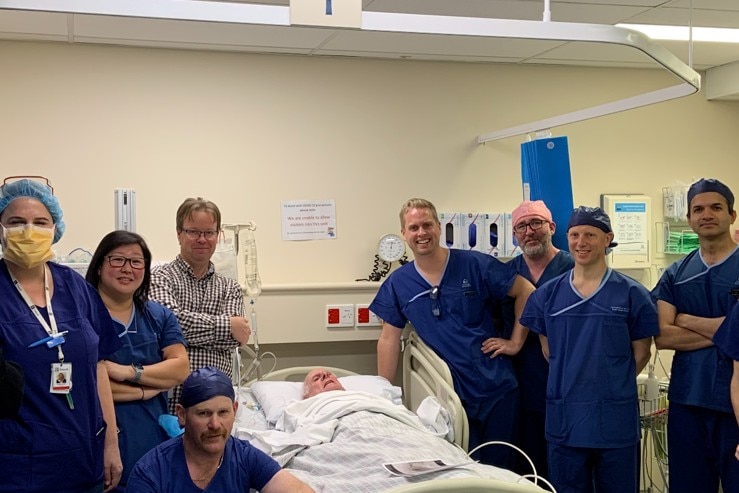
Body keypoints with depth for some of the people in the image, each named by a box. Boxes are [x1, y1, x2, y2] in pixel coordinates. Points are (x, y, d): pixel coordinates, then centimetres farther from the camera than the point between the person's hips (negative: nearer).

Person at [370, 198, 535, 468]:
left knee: (500, 466, 9)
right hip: (450, 392, 1)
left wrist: (516, 341, -5)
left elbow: (526, 291, -1)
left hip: (496, 386, -1)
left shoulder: (475, 265, -6)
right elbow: (389, 339, 4)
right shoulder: (397, 284, 1)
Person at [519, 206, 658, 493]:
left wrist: (611, 384, 2)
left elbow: (641, 353, 3)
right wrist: (571, 382, 5)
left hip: (615, 418, -2)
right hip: (564, 417, 2)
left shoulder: (632, 294, -3)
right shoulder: (547, 294, 3)